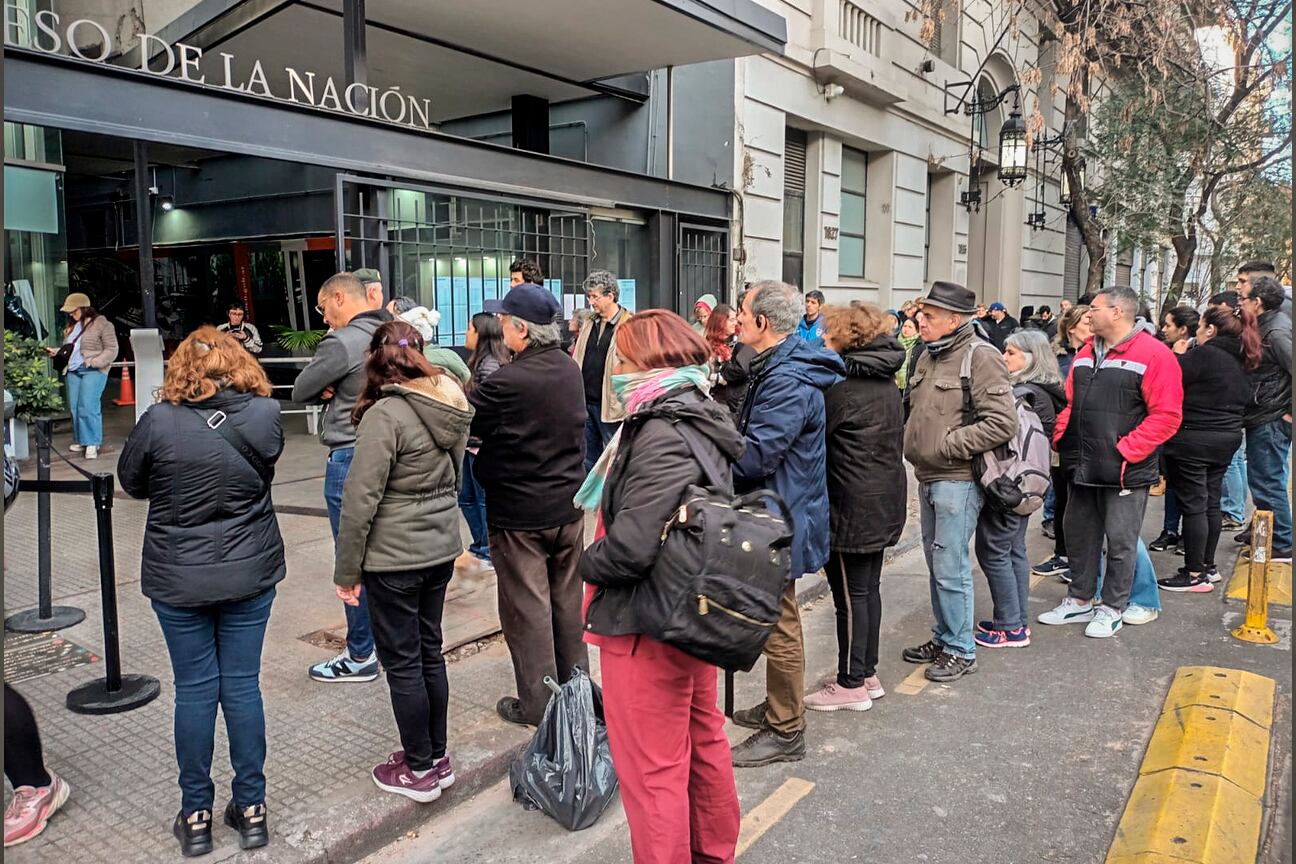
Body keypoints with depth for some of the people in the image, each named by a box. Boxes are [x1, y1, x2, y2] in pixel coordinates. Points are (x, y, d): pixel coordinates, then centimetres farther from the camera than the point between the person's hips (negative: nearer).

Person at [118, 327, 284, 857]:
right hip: (250, 573, 1)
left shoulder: (159, 421, -13)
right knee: (242, 685, 11)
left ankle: (196, 816, 23)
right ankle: (251, 809, 22)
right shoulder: (264, 415, -10)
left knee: (194, 690, 11)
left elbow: (132, 483, 2)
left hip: (179, 579, -1)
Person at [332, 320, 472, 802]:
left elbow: (361, 500, -18)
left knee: (402, 662, 6)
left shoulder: (386, 415, -19)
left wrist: (347, 570, -10)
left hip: (394, 558, -7)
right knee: (429, 651, 18)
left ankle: (419, 771, 19)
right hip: (442, 550, 7)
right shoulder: (451, 409, 4)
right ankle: (437, 758, 30)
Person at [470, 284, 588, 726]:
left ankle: (538, 703, 15)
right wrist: (491, 441, 8)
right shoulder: (570, 370, 0)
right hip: (567, 506, 7)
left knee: (527, 608, 6)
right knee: (567, 601, 18)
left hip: (519, 513, -7)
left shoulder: (507, 382, -24)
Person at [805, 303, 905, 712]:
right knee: (869, 589, 16)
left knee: (850, 594, 1)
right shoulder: (886, 380, 11)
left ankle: (851, 683, 10)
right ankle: (868, 673, 26)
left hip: (853, 504, -9)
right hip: (885, 501, 9)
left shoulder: (841, 381, -16)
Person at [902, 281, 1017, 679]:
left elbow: (1003, 423, -21)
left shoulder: (980, 357, -14)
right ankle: (942, 638, 31)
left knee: (950, 567, -3)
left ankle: (960, 650, 12)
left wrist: (947, 445, -18)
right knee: (936, 564, 17)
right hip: (927, 478, 9)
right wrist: (911, 441, 8)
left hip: (957, 480, -9)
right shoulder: (928, 357, 12)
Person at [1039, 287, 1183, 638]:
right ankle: (1079, 601, 30)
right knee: (1079, 535, 16)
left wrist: (1125, 451, -20)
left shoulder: (1154, 355, -12)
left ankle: (1112, 608, 19)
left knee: (1120, 541, 5)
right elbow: (1070, 402, 17)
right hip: (1083, 469, 7)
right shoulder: (1086, 353, 11)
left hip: (1125, 472, -7)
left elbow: (1166, 415, -16)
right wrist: (1058, 438, 3)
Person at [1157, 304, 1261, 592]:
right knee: (1211, 503, 16)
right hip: (1226, 439, 9)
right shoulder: (1238, 361, 11)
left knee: (1193, 506, -3)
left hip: (1194, 440, -9)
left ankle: (1195, 574, 1)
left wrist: (1178, 355, 0)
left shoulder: (1204, 355, -17)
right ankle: (1208, 566, 26)